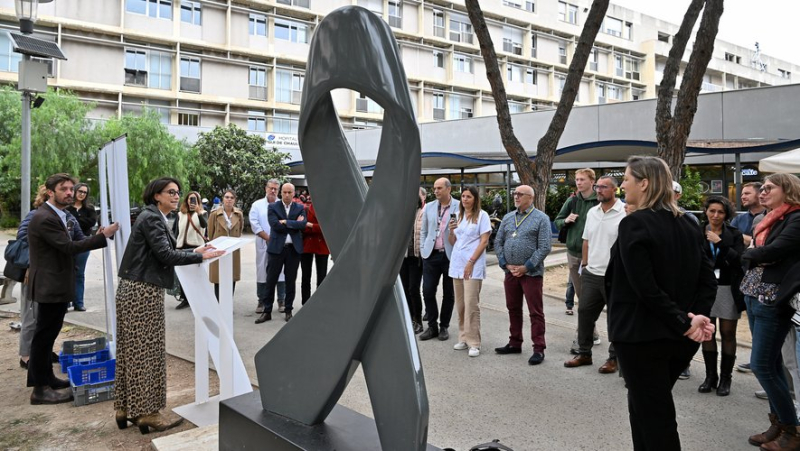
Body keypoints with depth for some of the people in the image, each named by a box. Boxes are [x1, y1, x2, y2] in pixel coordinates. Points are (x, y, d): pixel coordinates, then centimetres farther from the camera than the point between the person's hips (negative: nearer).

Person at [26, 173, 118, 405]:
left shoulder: (57, 215, 13)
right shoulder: (45, 218, -20)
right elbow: (69, 247, -24)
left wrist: (96, 237, 2)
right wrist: (102, 236, -22)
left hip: (55, 285, 10)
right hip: (49, 286, -10)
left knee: (47, 334, 18)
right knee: (44, 335, -2)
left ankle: (46, 378, 31)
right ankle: (40, 389, 7)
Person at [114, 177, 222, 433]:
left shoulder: (155, 218, 17)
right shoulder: (151, 218, -12)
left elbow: (162, 255, 14)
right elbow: (165, 255, -20)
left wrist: (195, 252, 9)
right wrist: (201, 256, -14)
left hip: (136, 290, 10)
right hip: (143, 291, -10)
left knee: (133, 351, 13)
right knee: (147, 351, -2)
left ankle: (126, 408, 22)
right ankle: (147, 412, 8)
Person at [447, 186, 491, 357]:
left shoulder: (482, 215, -2)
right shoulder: (458, 215, 14)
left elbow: (484, 241, -7)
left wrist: (471, 262, -13)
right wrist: (451, 230, -3)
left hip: (473, 265, -6)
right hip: (456, 264, 6)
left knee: (471, 304, -9)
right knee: (460, 304, 8)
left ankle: (474, 343, -4)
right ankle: (463, 338, 18)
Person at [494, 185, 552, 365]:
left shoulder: (541, 218, -5)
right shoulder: (507, 218, 11)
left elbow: (544, 247, -12)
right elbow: (498, 243, 11)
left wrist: (526, 267, -14)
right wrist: (505, 264, -2)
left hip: (531, 273, -5)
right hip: (510, 272, 6)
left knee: (536, 312, 0)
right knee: (513, 309, 14)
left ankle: (539, 349, 7)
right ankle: (515, 343, 27)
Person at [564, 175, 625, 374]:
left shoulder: (625, 213, -12)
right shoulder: (592, 212, 10)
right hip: (591, 274, 7)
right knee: (584, 312, 12)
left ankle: (614, 358, 19)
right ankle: (584, 353, 26)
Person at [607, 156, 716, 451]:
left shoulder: (633, 224, -16)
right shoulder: (687, 224, 7)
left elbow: (644, 287, -23)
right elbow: (707, 278, 5)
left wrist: (684, 322, -15)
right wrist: (697, 316, -5)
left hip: (641, 334, -8)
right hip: (679, 336, 8)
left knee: (653, 416, 5)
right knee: (646, 406, 23)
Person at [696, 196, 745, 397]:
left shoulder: (734, 234, 1)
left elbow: (739, 259, -12)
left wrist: (720, 243, -18)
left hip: (729, 288, -1)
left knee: (728, 333, 5)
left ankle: (725, 379, 15)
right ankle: (710, 376, 18)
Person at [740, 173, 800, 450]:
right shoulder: (770, 219, 15)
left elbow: (772, 252, -20)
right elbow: (747, 256, 15)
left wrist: (751, 254, -2)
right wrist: (754, 257, -5)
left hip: (773, 300, -8)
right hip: (754, 295, 9)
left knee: (762, 365, -5)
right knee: (771, 364, 13)